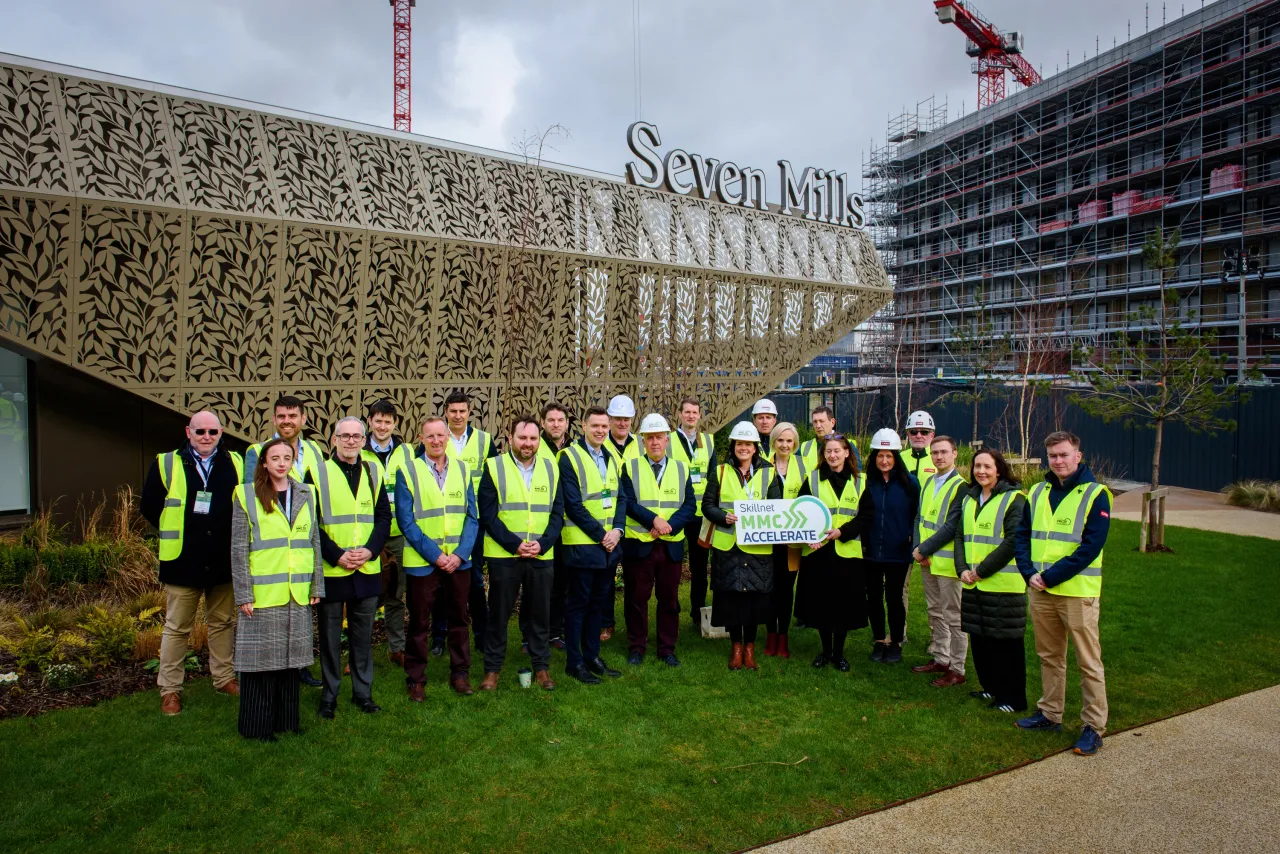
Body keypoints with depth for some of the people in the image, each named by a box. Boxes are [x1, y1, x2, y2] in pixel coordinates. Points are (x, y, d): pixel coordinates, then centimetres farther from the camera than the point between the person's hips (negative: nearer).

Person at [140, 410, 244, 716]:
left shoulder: (235, 464, 3)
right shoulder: (167, 464, -2)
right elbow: (149, 506, 5)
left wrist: (231, 535, 3)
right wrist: (174, 534, 4)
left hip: (224, 562, 2)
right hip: (183, 562, -2)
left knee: (223, 622, 14)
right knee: (177, 628, 7)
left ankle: (224, 678, 28)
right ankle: (169, 689, 19)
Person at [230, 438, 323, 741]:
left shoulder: (305, 494, 9)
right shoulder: (246, 495, -2)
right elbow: (238, 549, -4)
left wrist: (317, 586, 7)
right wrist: (244, 594, -9)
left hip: (297, 593, 4)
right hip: (262, 593, -3)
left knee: (289, 657, 11)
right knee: (262, 657, 2)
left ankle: (286, 719, 23)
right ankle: (257, 725, 15)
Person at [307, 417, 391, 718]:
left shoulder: (374, 472, 8)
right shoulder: (317, 473, -2)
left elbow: (384, 516, 6)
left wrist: (370, 550, -9)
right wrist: (336, 555, -14)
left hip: (368, 569, 3)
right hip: (330, 570, -2)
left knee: (363, 634, 12)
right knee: (330, 635, 8)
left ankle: (363, 693, 24)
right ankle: (329, 696, 22)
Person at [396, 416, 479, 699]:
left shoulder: (462, 469, 5)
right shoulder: (407, 472, -5)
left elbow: (472, 516, 3)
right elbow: (406, 521, -8)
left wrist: (460, 554, -9)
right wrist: (435, 555, -13)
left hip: (459, 561, 3)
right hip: (422, 562, -3)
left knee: (460, 620, 13)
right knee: (419, 624, 8)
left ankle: (460, 673, 28)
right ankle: (415, 679, 22)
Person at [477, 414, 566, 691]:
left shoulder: (551, 469, 7)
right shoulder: (494, 467, -2)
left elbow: (557, 513, 6)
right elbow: (487, 514, -6)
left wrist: (543, 543, -9)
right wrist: (514, 544, -14)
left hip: (542, 555, 3)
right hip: (503, 554, -2)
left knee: (541, 613, 10)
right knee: (499, 613, 7)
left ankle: (541, 666, 24)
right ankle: (492, 668, 21)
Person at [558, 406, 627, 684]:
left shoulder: (611, 458, 12)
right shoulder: (569, 457, -9)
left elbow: (620, 497, 9)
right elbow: (573, 505, -14)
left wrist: (617, 529, -7)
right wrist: (600, 534, -15)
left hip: (609, 544, 6)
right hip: (581, 545, -6)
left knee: (598, 602, 14)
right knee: (578, 603, 2)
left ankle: (592, 656, 25)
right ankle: (574, 662, 13)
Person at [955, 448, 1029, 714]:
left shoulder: (1014, 499, -8)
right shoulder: (969, 498, 13)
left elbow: (1013, 541, -16)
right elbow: (960, 536, 12)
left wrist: (982, 570, -16)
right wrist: (963, 569, -3)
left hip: (1003, 584, -6)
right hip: (973, 584, 7)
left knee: (1006, 642, 1)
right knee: (979, 639, 13)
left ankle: (1013, 699, 13)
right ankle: (991, 688, 29)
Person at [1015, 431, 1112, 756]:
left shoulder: (1095, 494, -8)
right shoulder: (1037, 493, 9)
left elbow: (1090, 548, -15)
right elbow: (1021, 535, 10)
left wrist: (1049, 576, -17)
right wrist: (1029, 573, -6)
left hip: (1078, 592, -5)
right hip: (1040, 592, 5)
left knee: (1088, 662, 3)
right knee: (1049, 656, 16)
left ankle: (1094, 726, 14)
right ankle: (1050, 714, 29)